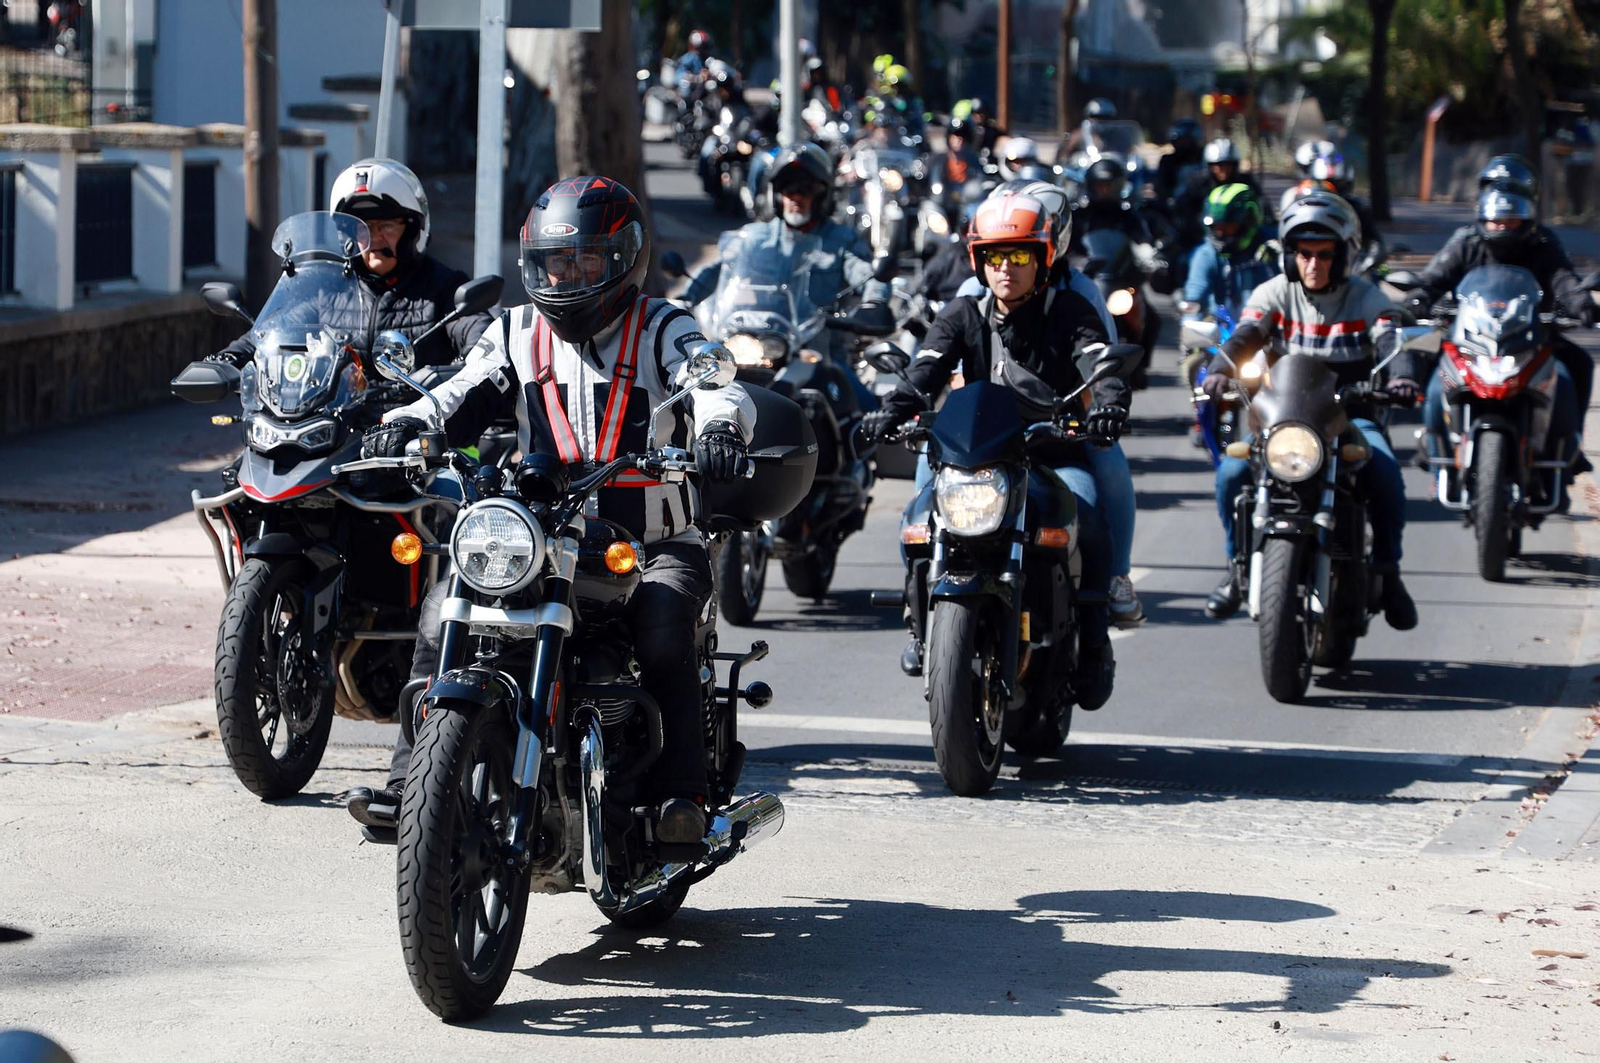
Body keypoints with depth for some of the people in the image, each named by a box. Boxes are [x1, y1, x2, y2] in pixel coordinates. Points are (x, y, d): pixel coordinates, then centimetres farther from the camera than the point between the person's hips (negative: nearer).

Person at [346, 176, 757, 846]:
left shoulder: (662, 330, 2)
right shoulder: (517, 334, 15)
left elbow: (712, 382, -15)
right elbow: (464, 395, 3)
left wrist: (719, 425, -40)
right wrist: (407, 422, -19)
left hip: (654, 541, -4)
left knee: (663, 622, -34)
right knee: (443, 608, -15)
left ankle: (682, 794, -27)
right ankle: (410, 784, -12)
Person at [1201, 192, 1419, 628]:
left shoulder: (1367, 299, 3)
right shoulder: (1274, 293, 5)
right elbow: (1244, 337, -11)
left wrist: (1402, 376, -38)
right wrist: (1220, 370, -33)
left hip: (1349, 412, -1)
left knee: (1385, 473, -30)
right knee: (1232, 472, -24)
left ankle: (1387, 571, -10)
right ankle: (1238, 566, -1)